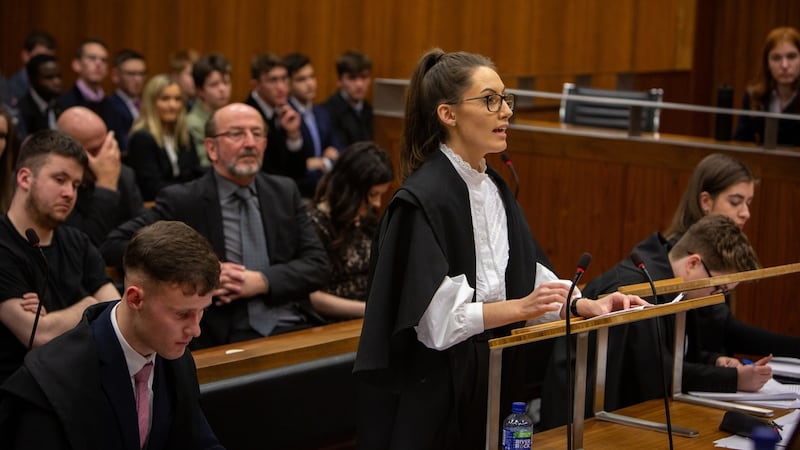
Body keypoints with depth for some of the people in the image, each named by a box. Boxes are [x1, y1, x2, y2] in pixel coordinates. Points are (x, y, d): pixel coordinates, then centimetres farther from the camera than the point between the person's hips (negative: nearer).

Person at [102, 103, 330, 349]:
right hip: (229, 339, -4)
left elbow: (318, 264, 10)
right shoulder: (181, 201, 3)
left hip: (296, 328, 5)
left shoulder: (285, 192, 15)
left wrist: (262, 281, -8)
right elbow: (114, 246, -3)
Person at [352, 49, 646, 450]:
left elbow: (527, 274, 10)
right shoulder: (421, 199, -17)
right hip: (432, 391, -8)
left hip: (489, 379, 8)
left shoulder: (495, 188, 8)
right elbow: (435, 316, -22)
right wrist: (521, 308, -30)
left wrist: (588, 306, -6)